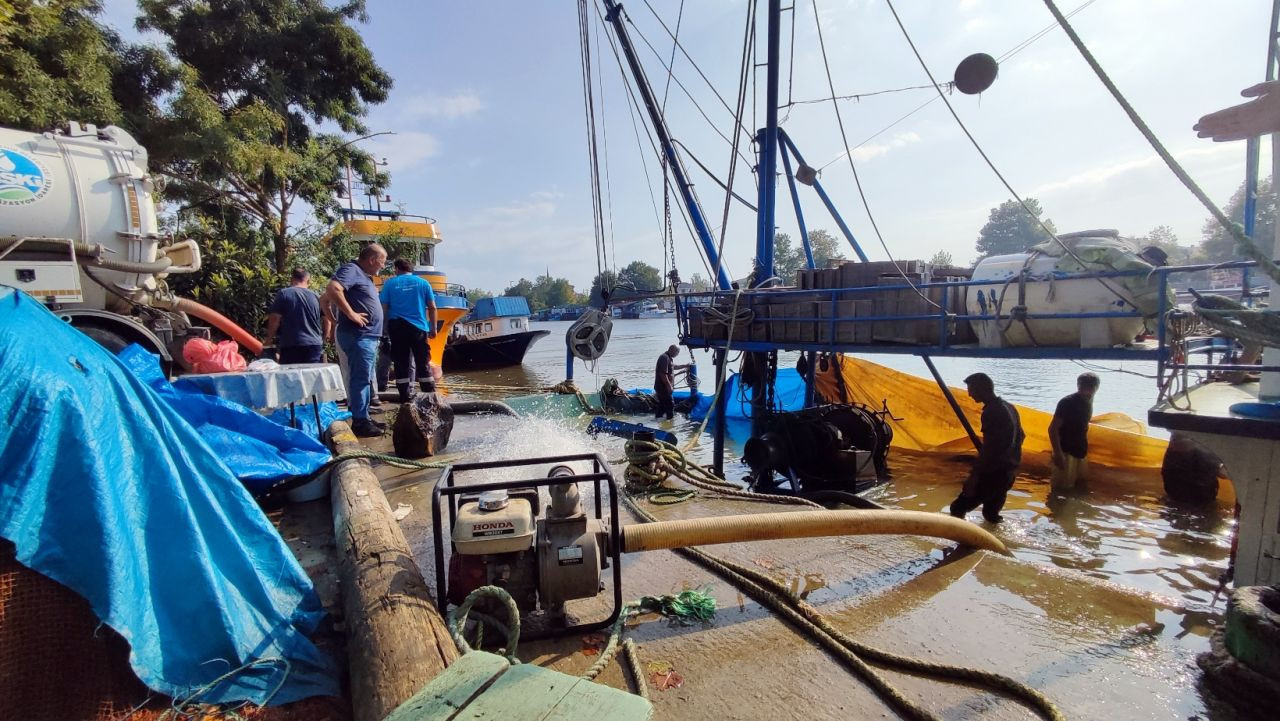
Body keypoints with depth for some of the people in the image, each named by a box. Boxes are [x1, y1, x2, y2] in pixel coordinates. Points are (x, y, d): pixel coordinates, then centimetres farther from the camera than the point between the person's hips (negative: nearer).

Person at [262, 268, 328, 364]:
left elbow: (275, 319, -4)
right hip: (315, 346, 3)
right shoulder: (316, 297, 9)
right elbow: (327, 321, 9)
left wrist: (269, 338, 10)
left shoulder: (283, 294, 1)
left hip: (290, 346, -2)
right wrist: (322, 339, 22)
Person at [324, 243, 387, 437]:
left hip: (368, 336, 10)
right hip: (358, 336, -10)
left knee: (364, 379, 15)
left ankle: (363, 418, 23)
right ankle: (360, 422, -4)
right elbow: (333, 289, -27)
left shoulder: (364, 275, 20)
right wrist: (351, 314, -24)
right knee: (360, 379, -8)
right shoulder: (351, 270, -10)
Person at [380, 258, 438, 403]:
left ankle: (404, 398, 7)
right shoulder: (423, 283, 5)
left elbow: (384, 308, 0)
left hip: (396, 327, 0)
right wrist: (433, 328, 9)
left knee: (401, 363, 5)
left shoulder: (389, 284, 4)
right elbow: (432, 307, 3)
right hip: (418, 327, 0)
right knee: (423, 363, 4)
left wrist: (385, 328, 8)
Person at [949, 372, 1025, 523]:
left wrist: (973, 477, -21)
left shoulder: (991, 412, -20)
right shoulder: (1009, 407, 10)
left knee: (958, 508, -9)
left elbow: (988, 450, -24)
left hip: (994, 473, -10)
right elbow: (1020, 436, 22)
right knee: (991, 513, 21)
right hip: (1008, 471, 10)